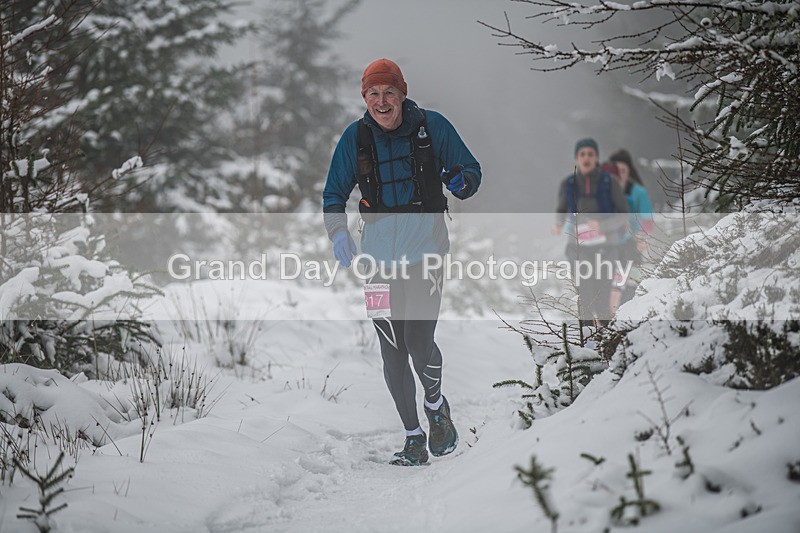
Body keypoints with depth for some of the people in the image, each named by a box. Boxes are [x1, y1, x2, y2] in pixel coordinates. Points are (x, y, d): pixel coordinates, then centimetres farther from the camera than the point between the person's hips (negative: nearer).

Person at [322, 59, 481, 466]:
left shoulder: (431, 126, -2)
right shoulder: (355, 138, 3)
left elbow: (470, 169, 7)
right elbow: (334, 193, 11)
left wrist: (461, 181, -17)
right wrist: (338, 231, -7)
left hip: (424, 243, -2)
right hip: (380, 250, 2)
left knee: (419, 343, -14)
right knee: (392, 352, 1)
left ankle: (436, 405, 18)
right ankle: (413, 438, 15)